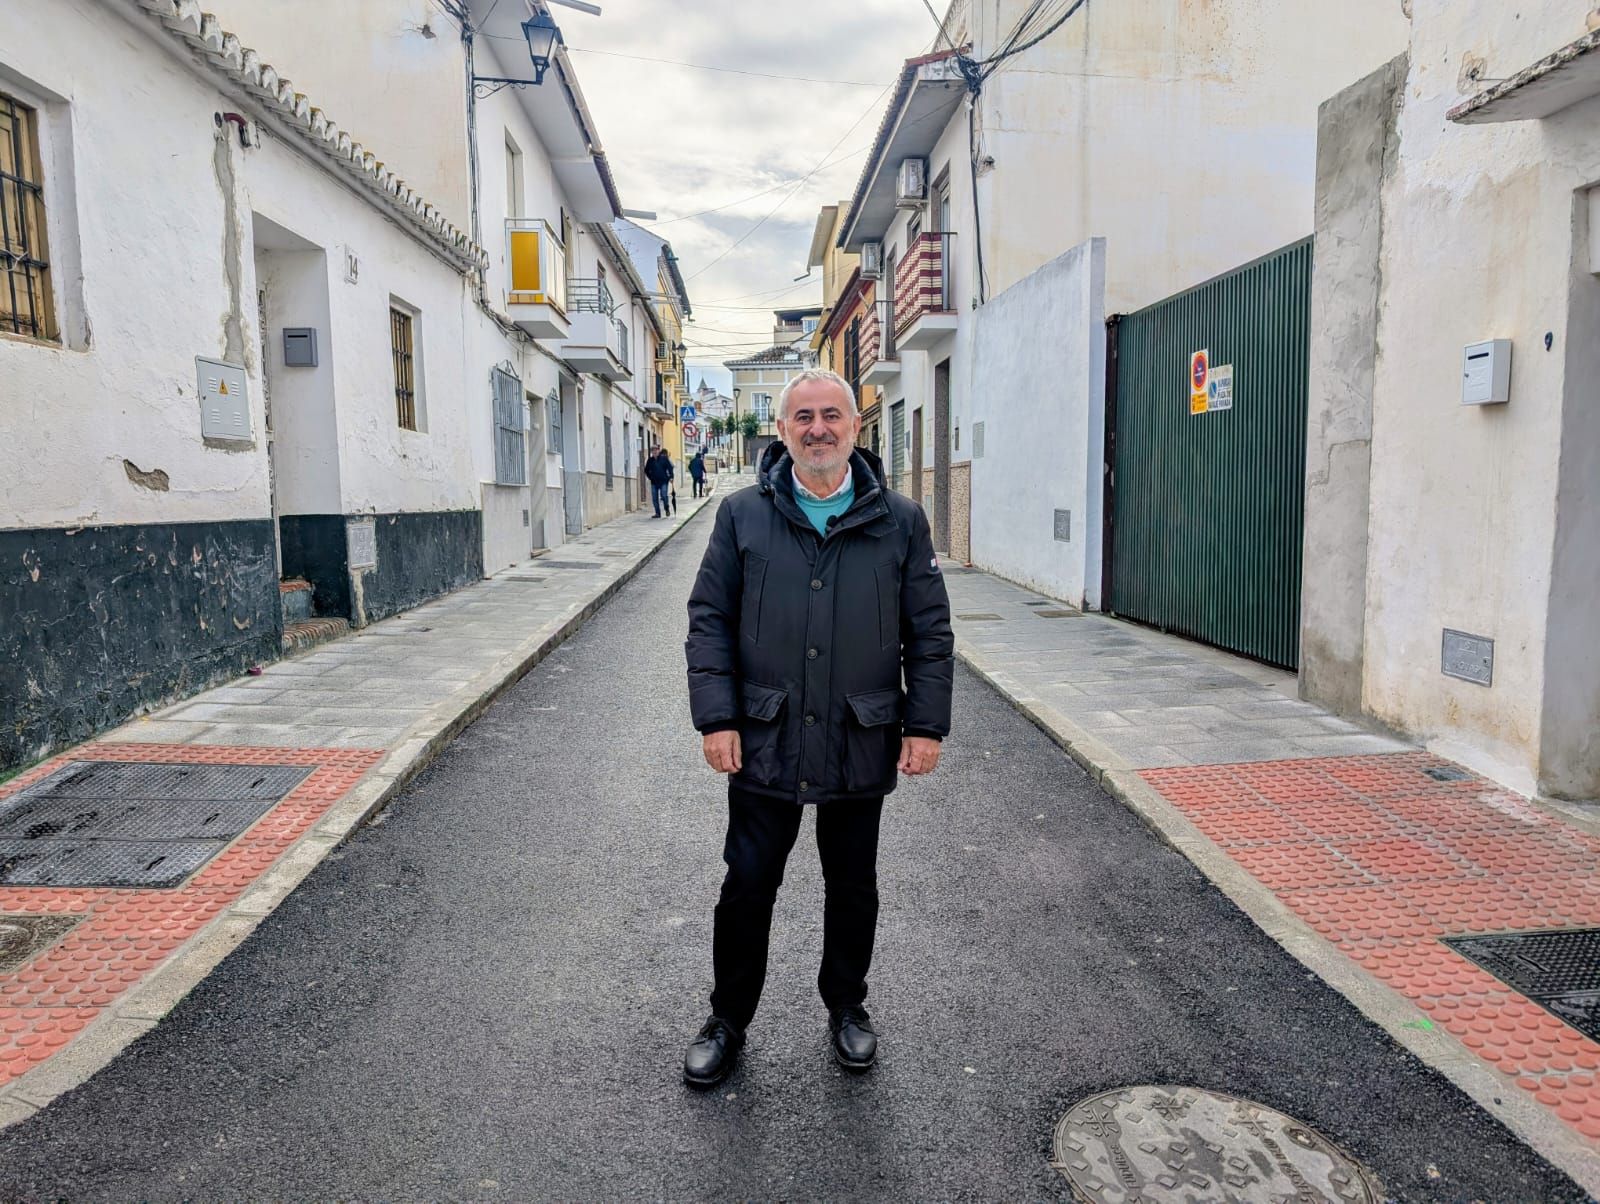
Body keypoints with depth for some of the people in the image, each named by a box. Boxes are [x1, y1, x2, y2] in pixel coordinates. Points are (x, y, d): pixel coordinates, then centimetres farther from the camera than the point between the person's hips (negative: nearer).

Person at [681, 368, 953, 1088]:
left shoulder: (900, 522, 1)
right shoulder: (742, 515, 1)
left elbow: (930, 632, 4)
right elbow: (709, 619, 1)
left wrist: (927, 725, -2)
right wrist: (717, 718, -7)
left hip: (861, 747, 1)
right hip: (764, 744, 0)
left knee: (853, 888, 16)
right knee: (747, 887, 8)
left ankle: (847, 1008, 39)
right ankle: (728, 1020, 31)